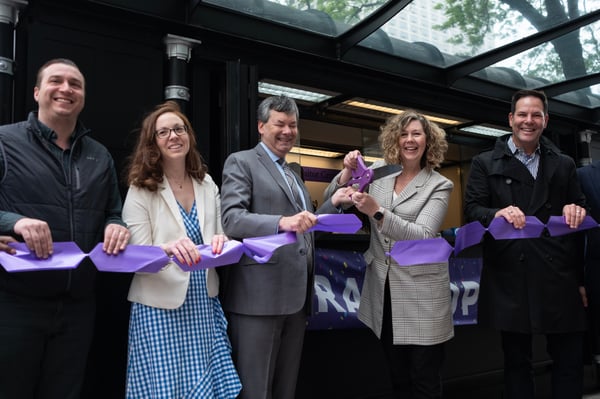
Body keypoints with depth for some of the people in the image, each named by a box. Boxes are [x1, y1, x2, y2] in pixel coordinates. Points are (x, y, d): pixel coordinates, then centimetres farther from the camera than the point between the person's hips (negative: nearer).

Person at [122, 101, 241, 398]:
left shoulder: (207, 184, 6)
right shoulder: (141, 189, -6)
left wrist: (221, 243, -13)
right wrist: (167, 249, -31)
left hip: (203, 304, 4)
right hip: (161, 306, -4)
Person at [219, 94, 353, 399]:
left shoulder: (292, 174, 22)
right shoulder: (241, 162, -1)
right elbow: (231, 220, -16)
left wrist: (333, 204, 8)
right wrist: (282, 222, -30)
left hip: (295, 297, 8)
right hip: (259, 296, -7)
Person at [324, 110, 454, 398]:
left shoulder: (439, 185, -7)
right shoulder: (379, 171, 3)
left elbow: (423, 236, -21)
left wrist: (377, 212, -32)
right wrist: (348, 171, -13)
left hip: (420, 293, -3)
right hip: (383, 290, 4)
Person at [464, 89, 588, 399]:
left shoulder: (564, 165, 15)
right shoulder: (485, 163, 7)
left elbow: (579, 218, 16)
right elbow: (471, 211, -2)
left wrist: (577, 212, -7)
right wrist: (497, 213, -22)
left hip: (559, 277, 2)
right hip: (510, 279, -2)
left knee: (570, 362, 8)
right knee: (516, 362, 10)